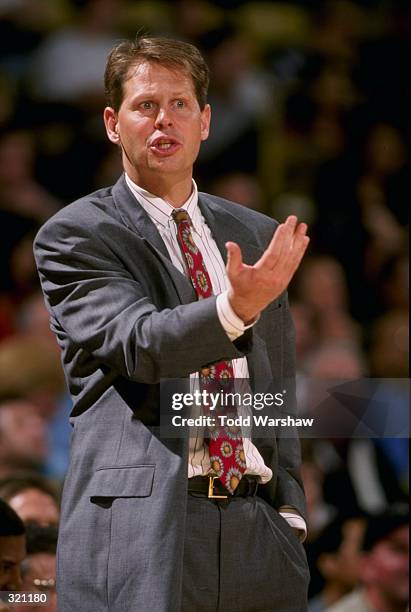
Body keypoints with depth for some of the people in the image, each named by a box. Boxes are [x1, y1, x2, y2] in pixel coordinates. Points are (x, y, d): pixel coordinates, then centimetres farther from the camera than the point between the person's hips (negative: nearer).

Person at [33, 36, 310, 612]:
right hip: (142, 529, -4)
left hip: (256, 524, 4)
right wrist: (237, 306, -32)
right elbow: (140, 346, -16)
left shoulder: (256, 236, 16)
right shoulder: (74, 235, 0)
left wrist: (290, 511, 9)